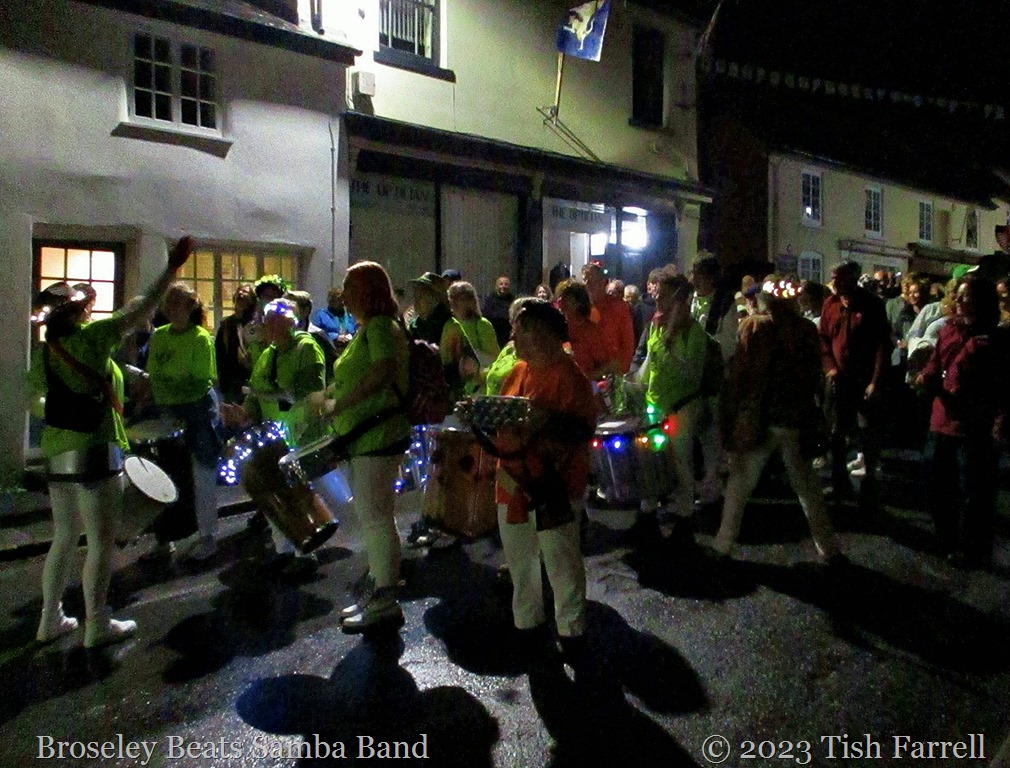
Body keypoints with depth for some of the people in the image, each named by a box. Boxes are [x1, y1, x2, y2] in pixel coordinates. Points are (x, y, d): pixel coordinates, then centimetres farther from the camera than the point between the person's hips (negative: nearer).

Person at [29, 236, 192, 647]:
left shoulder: (43, 352, 8)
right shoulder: (91, 338, -12)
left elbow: (37, 402, 17)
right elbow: (140, 310, -13)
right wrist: (172, 269, -10)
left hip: (57, 453, 7)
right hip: (95, 453, -7)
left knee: (64, 538, 18)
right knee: (101, 542, 3)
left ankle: (51, 619, 28)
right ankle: (97, 626, 12)